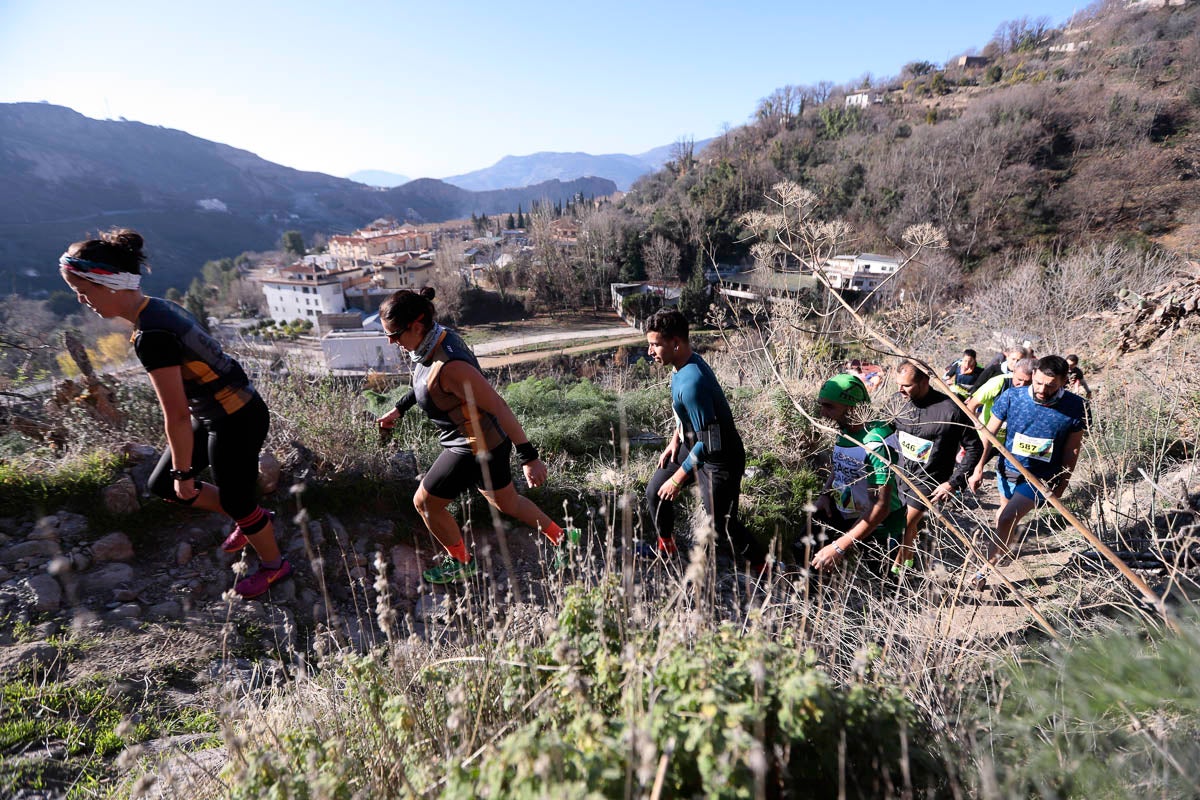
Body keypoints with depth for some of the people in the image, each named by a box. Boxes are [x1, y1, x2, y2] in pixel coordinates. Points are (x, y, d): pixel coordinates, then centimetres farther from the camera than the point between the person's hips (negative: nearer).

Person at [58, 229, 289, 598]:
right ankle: (248, 519, 36)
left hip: (237, 422, -9)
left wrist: (184, 473, -11)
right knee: (162, 484, 20)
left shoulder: (150, 335, -27)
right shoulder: (159, 308, 2)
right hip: (215, 414, 10)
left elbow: (176, 416, -22)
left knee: (236, 501, 10)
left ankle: (274, 565, 35)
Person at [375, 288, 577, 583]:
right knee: (506, 503, 26)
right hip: (491, 439, 9)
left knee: (425, 503, 11)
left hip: (475, 448, -9)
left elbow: (499, 407, -30)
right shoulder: (437, 338, -4)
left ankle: (461, 563, 34)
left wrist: (529, 457, -25)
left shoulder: (449, 366, -33)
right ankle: (561, 538, 41)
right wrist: (399, 408, 21)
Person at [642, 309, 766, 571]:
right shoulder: (685, 363, -4)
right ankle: (666, 545, 38)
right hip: (692, 446, 9)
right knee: (655, 492, 14)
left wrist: (678, 479, -22)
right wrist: (675, 440, 7)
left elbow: (708, 443, -30)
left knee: (721, 524, 1)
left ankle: (761, 566, 28)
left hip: (719, 459, -9)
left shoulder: (691, 382, -34)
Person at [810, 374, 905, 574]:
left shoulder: (877, 443, -27)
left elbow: (882, 506, -30)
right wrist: (826, 494, -1)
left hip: (877, 526, -7)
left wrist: (839, 547, -32)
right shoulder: (843, 431, -2)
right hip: (842, 514, 7)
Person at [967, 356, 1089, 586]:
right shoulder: (1011, 397, -15)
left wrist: (1062, 485, 0)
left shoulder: (1076, 407, -16)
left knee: (1007, 519, -16)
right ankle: (1003, 548, 50)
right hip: (1009, 470, 3)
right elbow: (988, 434, -7)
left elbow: (1072, 449, -5)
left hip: (1042, 478, -3)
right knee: (1007, 511, 24)